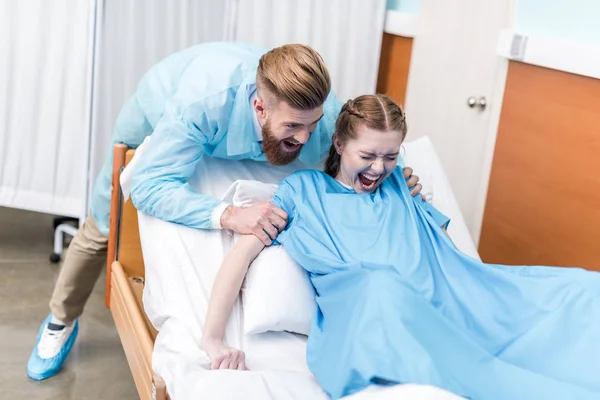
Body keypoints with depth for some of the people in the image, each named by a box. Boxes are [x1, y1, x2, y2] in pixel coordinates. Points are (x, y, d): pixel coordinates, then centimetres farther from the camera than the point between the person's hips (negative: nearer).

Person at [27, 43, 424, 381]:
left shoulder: (322, 109, -36)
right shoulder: (204, 102, -51)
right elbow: (150, 186, -50)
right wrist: (229, 215, -64)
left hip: (232, 139, 3)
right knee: (103, 229, 9)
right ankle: (61, 322, 33)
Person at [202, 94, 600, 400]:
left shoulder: (400, 186, 26)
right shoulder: (303, 189, 15)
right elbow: (243, 252, 7)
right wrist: (213, 338, -6)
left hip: (449, 312, 5)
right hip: (360, 326, -4)